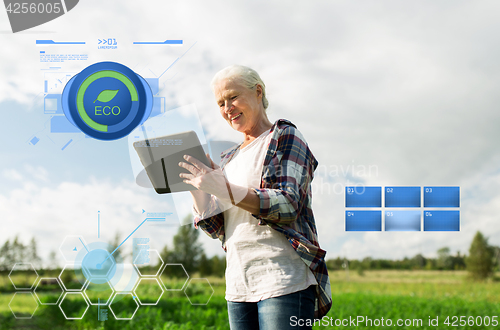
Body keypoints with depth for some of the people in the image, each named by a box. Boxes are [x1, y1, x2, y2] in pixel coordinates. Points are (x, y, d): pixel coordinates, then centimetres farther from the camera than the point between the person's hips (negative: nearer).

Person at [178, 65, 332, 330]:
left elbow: (288, 206, -13)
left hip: (283, 279, -6)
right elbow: (215, 228, 14)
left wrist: (224, 189, -18)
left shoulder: (285, 138, 1)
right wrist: (196, 188, -2)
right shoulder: (229, 158, 19)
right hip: (239, 284, 7)